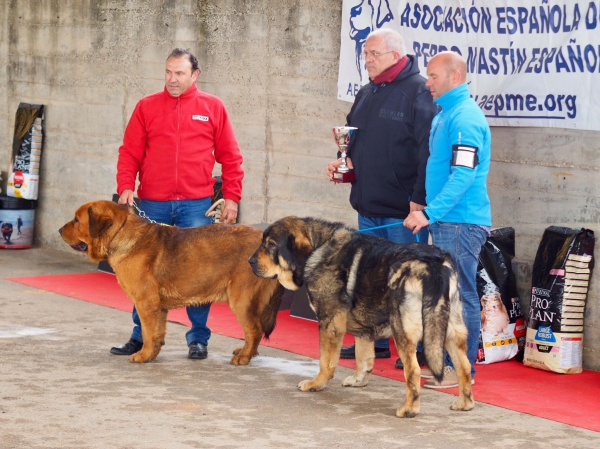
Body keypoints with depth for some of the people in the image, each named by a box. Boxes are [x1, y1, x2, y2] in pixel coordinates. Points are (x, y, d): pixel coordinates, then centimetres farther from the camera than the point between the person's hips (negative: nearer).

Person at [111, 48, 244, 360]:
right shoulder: (147, 106, 7)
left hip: (196, 205, -1)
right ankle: (141, 337, 14)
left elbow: (230, 157, 7)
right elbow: (129, 153, 4)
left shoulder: (212, 108, 6)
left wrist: (232, 197, 1)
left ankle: (198, 338, 10)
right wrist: (125, 187, -9)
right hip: (152, 205, 1)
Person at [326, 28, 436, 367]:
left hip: (404, 209, -8)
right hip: (369, 205, 8)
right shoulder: (367, 94, 14)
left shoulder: (418, 91, -12)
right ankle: (375, 341, 25)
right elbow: (355, 137, 27)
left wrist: (419, 198, -21)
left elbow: (429, 149, -18)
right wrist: (347, 160, 6)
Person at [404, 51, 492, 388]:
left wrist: (430, 212, -24)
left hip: (461, 222, -10)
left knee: (460, 295, -6)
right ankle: (447, 362, 19)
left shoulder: (464, 117, -15)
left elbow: (463, 174, -23)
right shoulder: (446, 113, 18)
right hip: (446, 221, 10)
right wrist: (427, 211, 20)